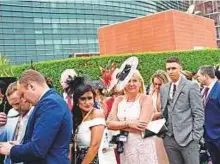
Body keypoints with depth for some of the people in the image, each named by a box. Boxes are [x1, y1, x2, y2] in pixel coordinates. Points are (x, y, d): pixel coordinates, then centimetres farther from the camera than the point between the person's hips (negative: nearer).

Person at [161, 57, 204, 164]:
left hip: (187, 137, -4)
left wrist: (195, 136, -11)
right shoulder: (163, 89, 12)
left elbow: (199, 113, -6)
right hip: (169, 138, 5)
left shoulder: (191, 86, -3)